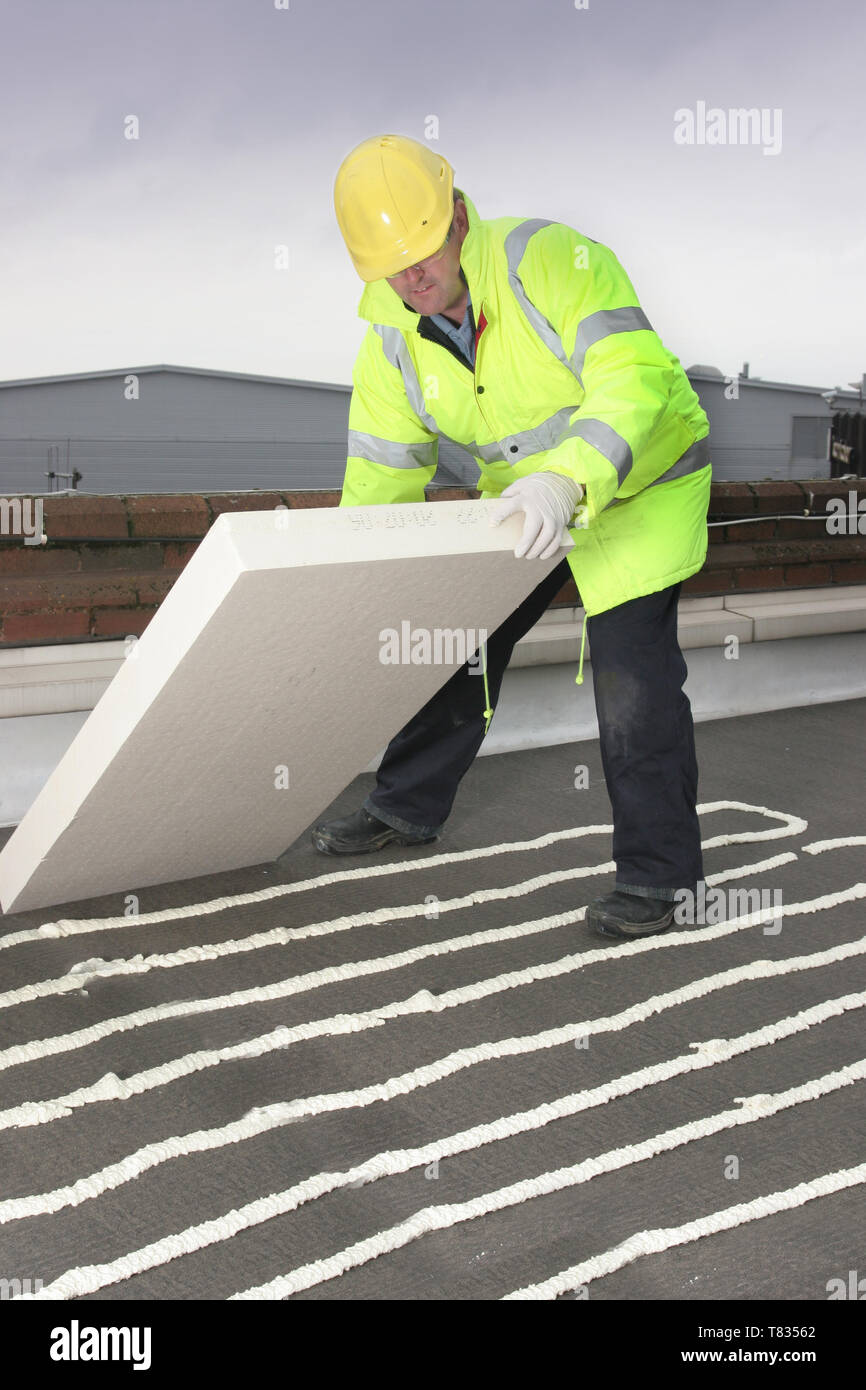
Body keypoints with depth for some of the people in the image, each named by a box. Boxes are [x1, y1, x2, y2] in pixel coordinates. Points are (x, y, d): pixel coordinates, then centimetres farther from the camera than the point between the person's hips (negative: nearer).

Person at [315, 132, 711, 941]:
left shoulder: (550, 260, -28)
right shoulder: (391, 340, -10)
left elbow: (634, 377, -36)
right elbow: (379, 474, -3)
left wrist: (569, 478, -52)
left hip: (640, 481, -6)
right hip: (524, 500, 6)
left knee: (630, 667, -14)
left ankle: (657, 869, -1)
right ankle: (408, 807, 30)